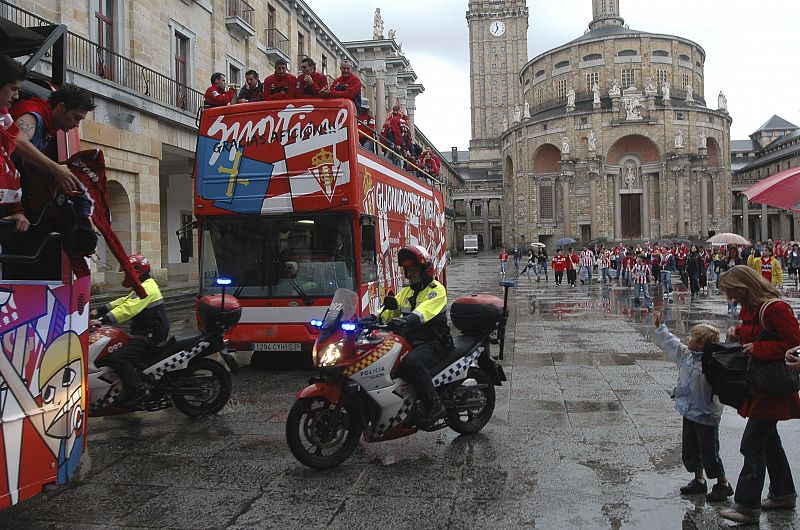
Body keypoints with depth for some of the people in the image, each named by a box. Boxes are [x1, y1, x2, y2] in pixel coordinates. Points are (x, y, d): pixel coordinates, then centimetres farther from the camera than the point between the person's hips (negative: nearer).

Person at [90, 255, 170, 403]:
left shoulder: (146, 288, -16)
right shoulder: (144, 286, 19)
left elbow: (128, 309, -28)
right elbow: (123, 302, 20)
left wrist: (102, 320, -32)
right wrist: (99, 311, 12)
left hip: (150, 338, -11)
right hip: (147, 334, 11)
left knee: (116, 358, -21)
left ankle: (138, 389, -18)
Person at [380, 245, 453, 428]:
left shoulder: (436, 290, -5)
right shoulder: (406, 291, 21)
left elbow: (424, 311, -25)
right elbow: (390, 308, 9)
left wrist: (405, 320, -44)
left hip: (433, 343, -8)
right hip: (410, 342, 8)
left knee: (412, 363, -36)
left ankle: (434, 406, -26)